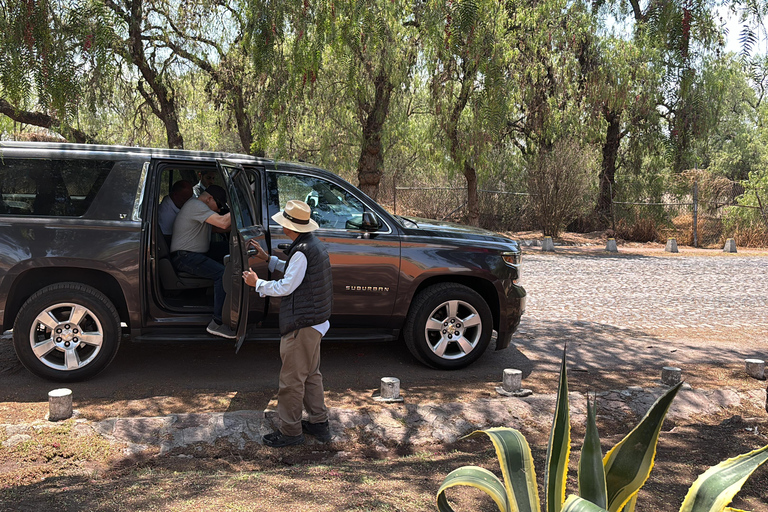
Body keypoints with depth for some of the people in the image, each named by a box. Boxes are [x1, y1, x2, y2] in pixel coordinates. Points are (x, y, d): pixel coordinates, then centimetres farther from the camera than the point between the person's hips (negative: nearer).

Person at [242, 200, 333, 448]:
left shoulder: (302, 251, -22)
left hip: (301, 324, -10)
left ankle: (290, 431, 11)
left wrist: (257, 283, -5)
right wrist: (268, 259, 22)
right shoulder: (314, 245, 10)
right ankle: (319, 423, 28)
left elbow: (286, 287, -19)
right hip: (315, 321, 10)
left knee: (291, 379, 1)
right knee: (311, 374, 20)